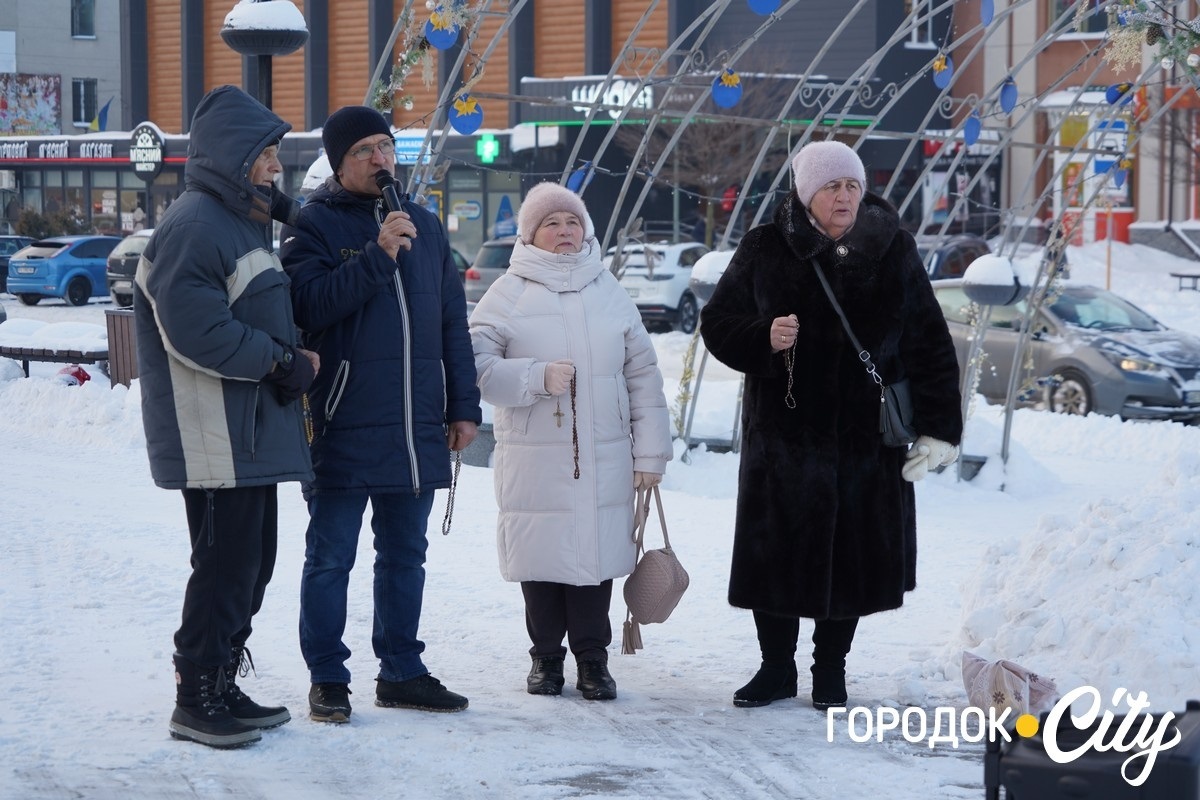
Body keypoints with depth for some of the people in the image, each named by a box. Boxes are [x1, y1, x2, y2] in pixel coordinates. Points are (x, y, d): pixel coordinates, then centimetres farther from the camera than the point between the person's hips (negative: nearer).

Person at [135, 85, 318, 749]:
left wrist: (287, 365, 8)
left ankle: (222, 688, 25)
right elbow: (197, 333, -24)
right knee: (224, 564, -5)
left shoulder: (240, 220, 18)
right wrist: (286, 362, -15)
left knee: (251, 560, 15)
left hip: (252, 432, 10)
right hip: (215, 438, -10)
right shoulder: (195, 227, -16)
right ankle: (197, 700, 5)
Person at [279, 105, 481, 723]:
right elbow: (310, 304, -19)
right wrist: (377, 255, -24)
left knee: (406, 555, 13)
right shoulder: (313, 225, -3)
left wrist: (463, 407, 11)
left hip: (417, 431, 5)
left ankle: (401, 672, 23)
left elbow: (453, 324, 16)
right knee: (331, 558, 1)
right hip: (342, 428, -5)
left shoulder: (424, 226, 13)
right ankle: (327, 679, 10)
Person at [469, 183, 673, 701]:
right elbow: (478, 364, -7)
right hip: (534, 460, -2)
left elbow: (643, 376, 10)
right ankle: (546, 656, 19)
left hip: (604, 461, 2)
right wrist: (538, 377, -18)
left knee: (597, 555, 2)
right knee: (542, 559, 3)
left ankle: (592, 657, 16)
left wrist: (649, 453, 6)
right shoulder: (509, 294, 1)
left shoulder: (609, 292, 11)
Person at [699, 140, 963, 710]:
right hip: (784, 433, 0)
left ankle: (831, 669, 23)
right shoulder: (765, 250, 0)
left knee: (851, 555, 6)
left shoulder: (893, 252, 2)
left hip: (866, 437, 0)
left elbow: (930, 345, 3)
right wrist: (764, 338, -17)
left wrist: (936, 428, -4)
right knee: (775, 552, 4)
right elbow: (717, 322, 5)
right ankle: (776, 668, 21)